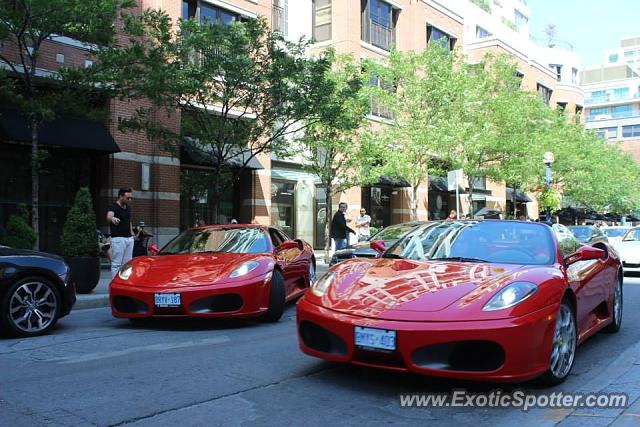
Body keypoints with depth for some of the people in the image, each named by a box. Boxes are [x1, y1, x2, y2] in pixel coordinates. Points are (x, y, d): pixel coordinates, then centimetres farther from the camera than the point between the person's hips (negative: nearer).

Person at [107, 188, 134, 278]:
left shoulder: (128, 208, 13)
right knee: (116, 264, -5)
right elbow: (108, 216, -34)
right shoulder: (114, 207, -11)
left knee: (127, 263, 10)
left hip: (129, 238, 7)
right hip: (118, 238, -7)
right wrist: (113, 218, -57)